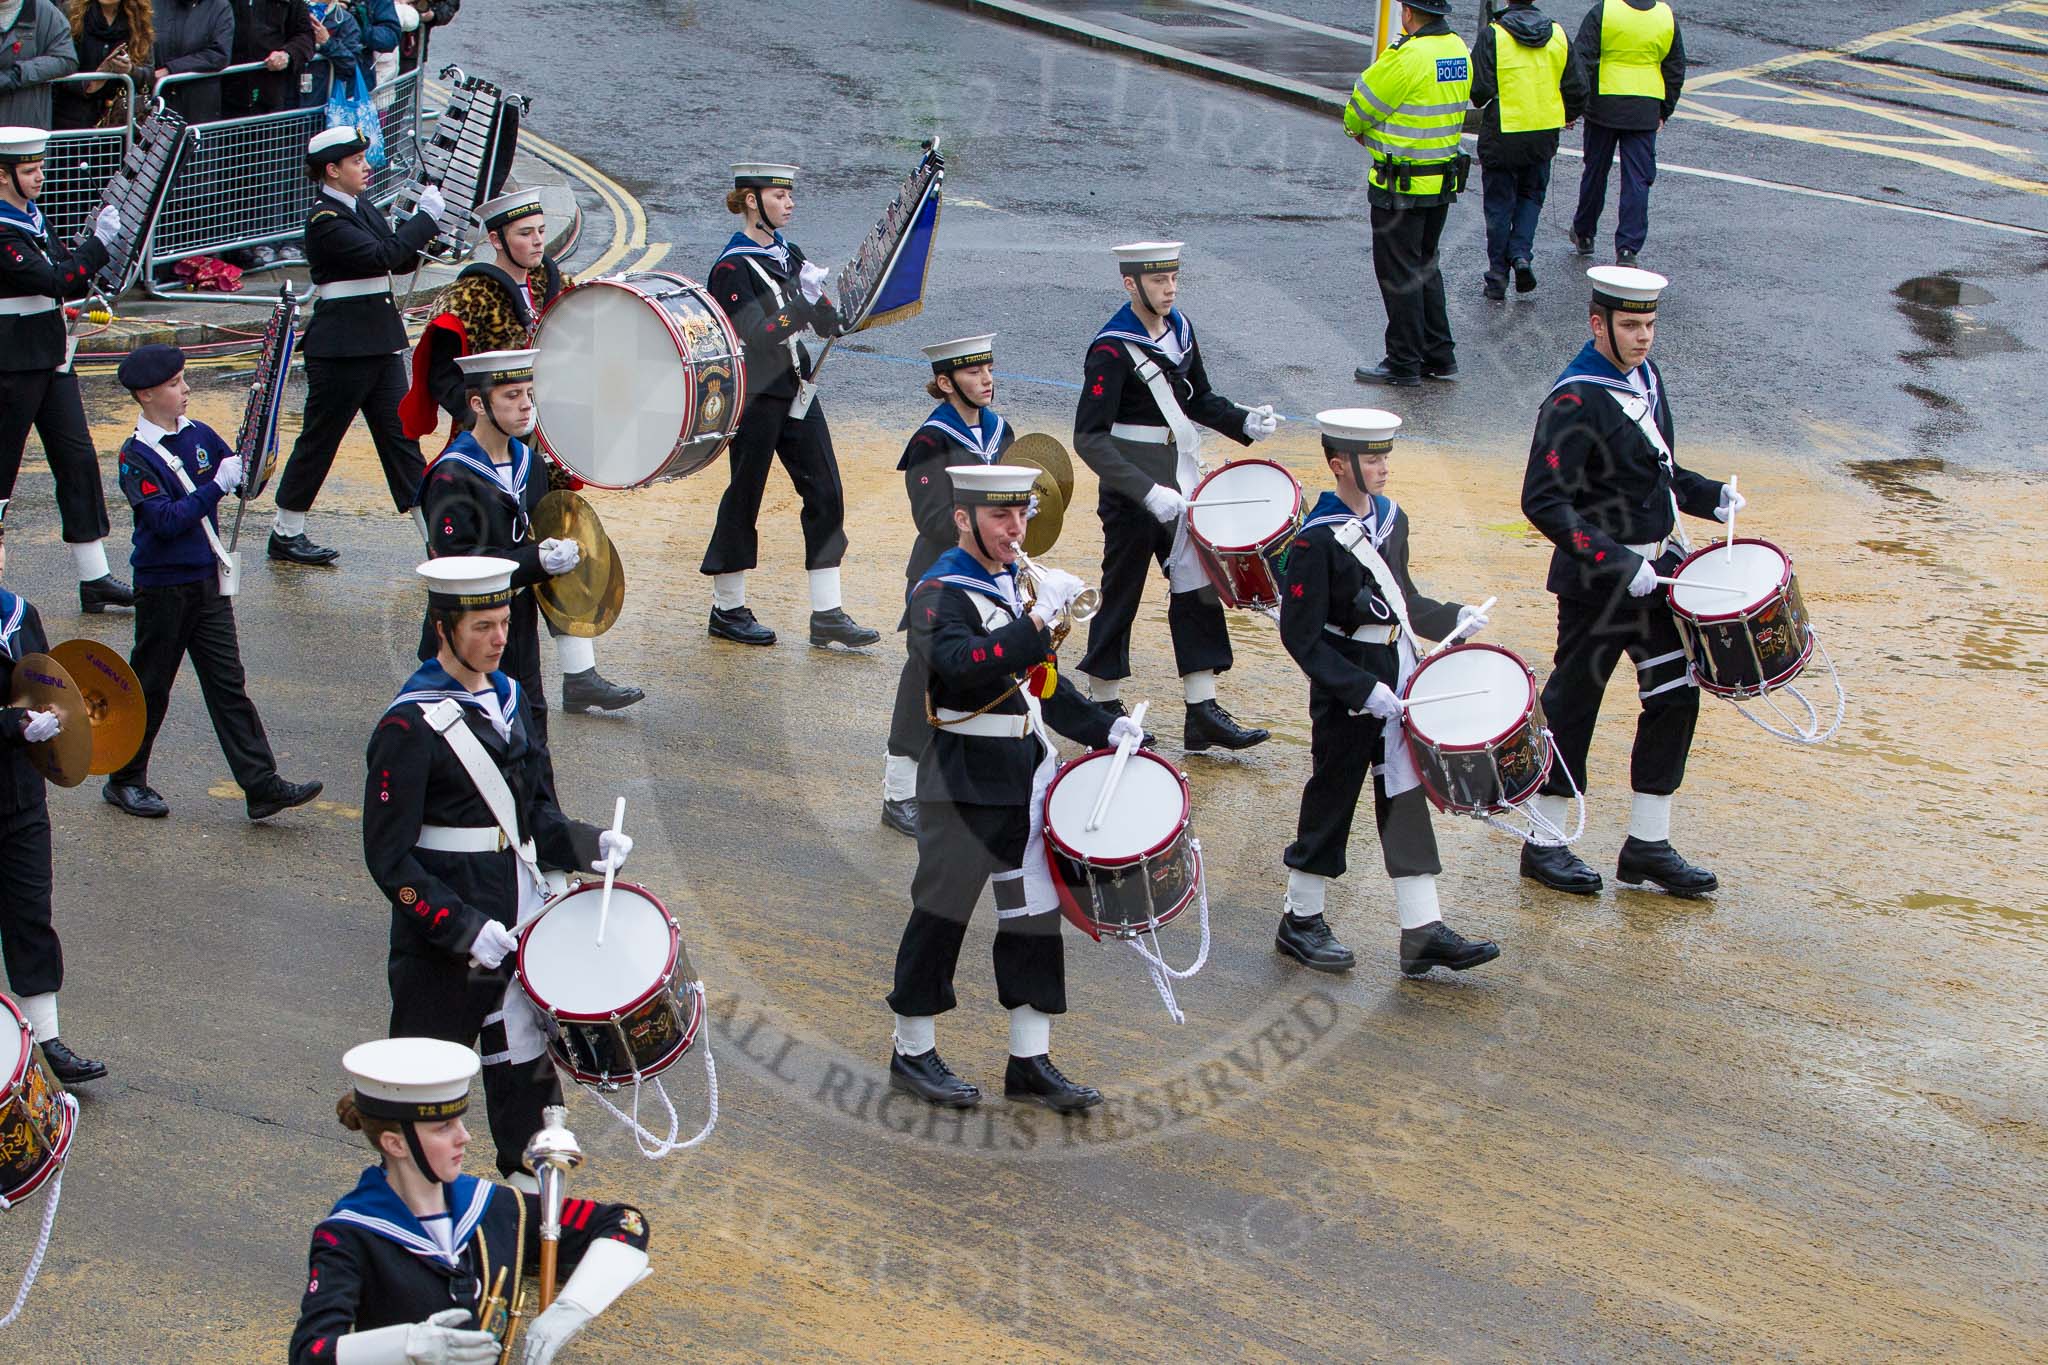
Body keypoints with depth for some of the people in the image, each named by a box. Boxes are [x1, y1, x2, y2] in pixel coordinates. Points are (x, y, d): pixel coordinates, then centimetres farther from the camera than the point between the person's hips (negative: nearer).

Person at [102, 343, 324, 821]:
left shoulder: (200, 435, 5)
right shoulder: (137, 456, -13)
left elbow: (244, 483, 9)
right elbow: (166, 520, -23)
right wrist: (218, 485, -26)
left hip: (208, 582, 5)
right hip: (162, 587, -5)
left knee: (228, 684, 3)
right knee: (151, 687, 6)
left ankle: (262, 786, -1)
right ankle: (125, 780, 22)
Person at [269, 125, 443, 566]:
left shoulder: (361, 206, 11)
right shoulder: (325, 220, -15)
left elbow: (400, 260, 13)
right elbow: (381, 256, -25)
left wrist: (424, 240, -7)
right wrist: (426, 216, -18)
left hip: (379, 340, 8)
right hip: (341, 344, -8)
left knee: (400, 432, 6)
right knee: (319, 438, 3)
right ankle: (286, 535, 15)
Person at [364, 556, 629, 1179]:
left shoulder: (509, 698, 8)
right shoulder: (409, 727, -15)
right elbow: (390, 859, -15)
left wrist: (587, 845, -2)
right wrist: (463, 929, -21)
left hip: (522, 928, 7)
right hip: (443, 944, -7)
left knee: (526, 1068, 12)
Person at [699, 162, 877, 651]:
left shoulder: (789, 254, 11)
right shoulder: (733, 267, -11)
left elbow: (827, 326, 10)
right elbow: (755, 335, -21)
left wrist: (826, 304, -11)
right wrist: (804, 301, -27)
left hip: (795, 390, 7)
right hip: (754, 395, -7)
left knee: (826, 494, 1)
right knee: (744, 498, 3)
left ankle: (827, 616, 4)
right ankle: (727, 610, 17)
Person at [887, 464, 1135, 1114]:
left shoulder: (1019, 582, 13)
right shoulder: (941, 593, -13)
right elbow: (965, 667, -33)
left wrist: (1103, 727, 13)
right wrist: (1039, 617, -35)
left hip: (1027, 777, 8)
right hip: (965, 784, -8)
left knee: (1034, 915, 8)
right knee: (941, 914, 2)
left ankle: (1031, 1062, 14)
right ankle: (913, 1053, 16)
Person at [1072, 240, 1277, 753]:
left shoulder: (1178, 328, 4)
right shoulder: (1111, 349, -18)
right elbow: (1090, 439, -21)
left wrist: (1243, 422, -1)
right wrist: (1148, 492, -28)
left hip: (1180, 486, 7)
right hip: (1130, 495, -7)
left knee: (1197, 588, 5)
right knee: (1120, 595, 5)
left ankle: (1202, 712, 9)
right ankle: (1105, 709, 19)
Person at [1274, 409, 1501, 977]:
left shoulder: (1390, 517, 6)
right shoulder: (1317, 539, -18)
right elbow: (1301, 637, -18)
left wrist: (1452, 619, 5)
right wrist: (1363, 690, -22)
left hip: (1398, 677, 7)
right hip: (1346, 690, -7)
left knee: (1406, 796, 8)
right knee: (1332, 799, 5)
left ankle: (1423, 931, 11)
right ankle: (1301, 921, 21)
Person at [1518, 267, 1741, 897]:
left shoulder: (1646, 375, 7)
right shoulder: (1576, 400, -19)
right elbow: (1543, 502, -24)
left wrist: (1709, 496, 4)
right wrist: (1616, 561, -27)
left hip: (1659, 569, 8)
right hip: (1598, 581, -8)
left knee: (1675, 696, 9)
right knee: (1573, 703, 4)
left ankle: (1648, 845, 19)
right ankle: (1545, 846, 18)